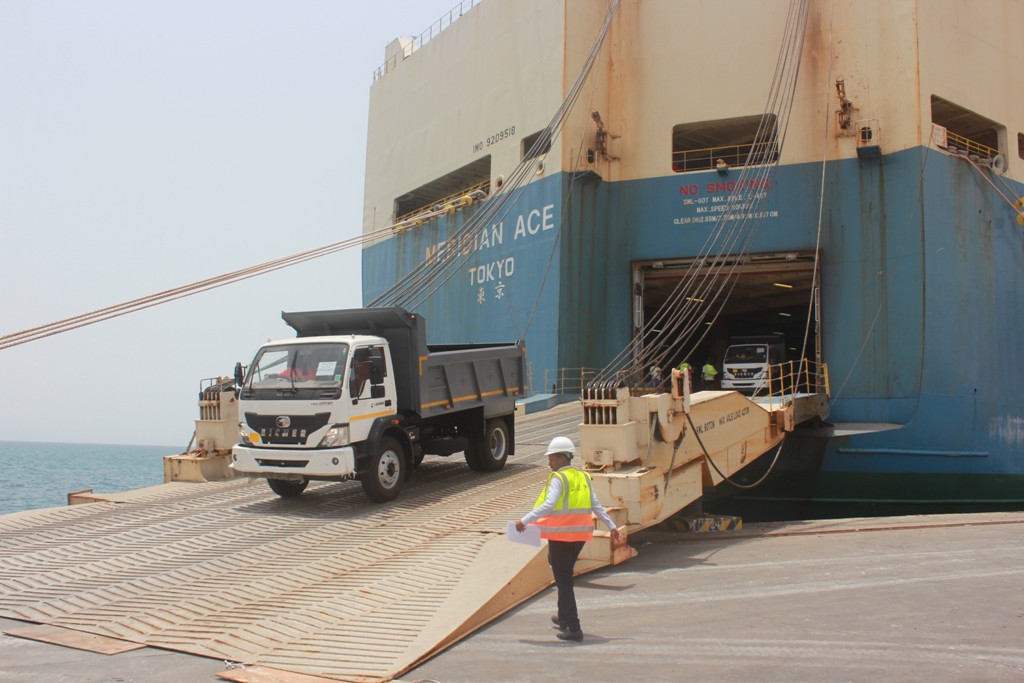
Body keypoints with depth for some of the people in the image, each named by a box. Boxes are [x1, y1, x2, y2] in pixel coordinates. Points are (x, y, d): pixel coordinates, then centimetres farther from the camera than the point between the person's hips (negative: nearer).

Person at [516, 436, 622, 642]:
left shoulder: (558, 478, -12)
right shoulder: (583, 477, 10)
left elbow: (548, 506, -24)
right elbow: (597, 506, 10)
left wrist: (524, 521, -22)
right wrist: (612, 527, 15)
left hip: (560, 535, -7)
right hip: (580, 534, 8)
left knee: (563, 581, -2)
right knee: (565, 576, 26)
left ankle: (573, 629, -4)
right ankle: (564, 617, 35)